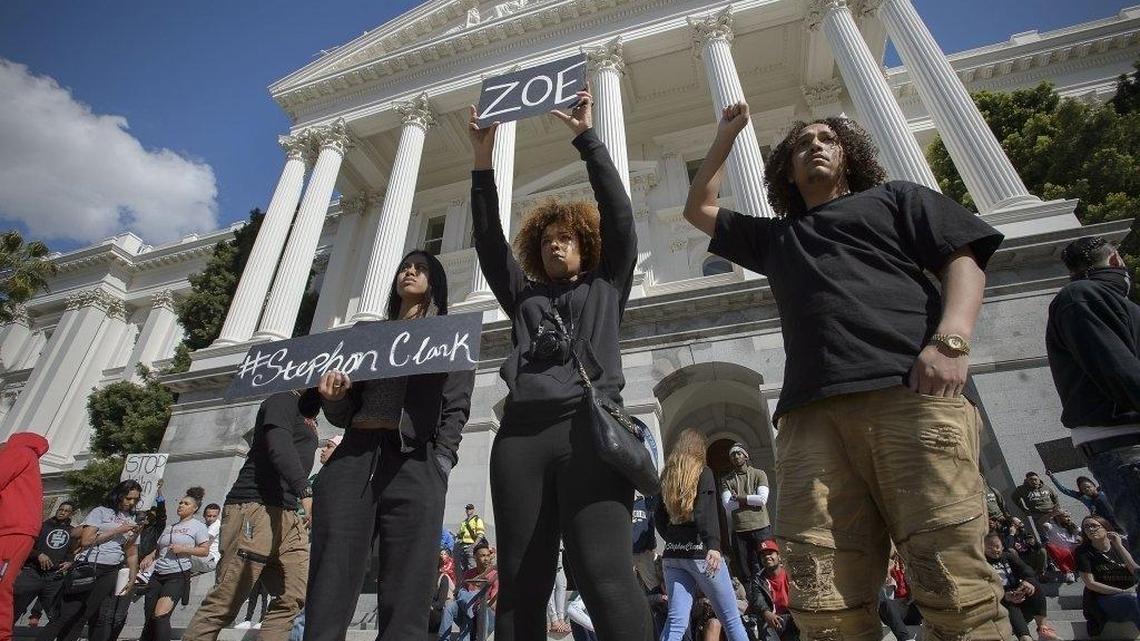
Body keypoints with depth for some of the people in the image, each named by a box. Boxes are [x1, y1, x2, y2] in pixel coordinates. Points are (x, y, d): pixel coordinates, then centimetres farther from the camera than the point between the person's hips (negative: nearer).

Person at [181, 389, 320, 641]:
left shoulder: (307, 416, 23)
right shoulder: (283, 400, -3)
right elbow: (280, 449, -21)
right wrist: (305, 494, -30)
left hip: (287, 517, 8)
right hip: (255, 508, -8)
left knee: (294, 598, -3)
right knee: (224, 603, -4)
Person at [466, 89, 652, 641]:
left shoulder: (606, 287, 21)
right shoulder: (523, 297, 26)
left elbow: (617, 213, 13)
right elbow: (489, 240, 18)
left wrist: (587, 137, 14)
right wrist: (484, 161, 14)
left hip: (590, 427, -2)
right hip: (521, 435, 3)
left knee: (606, 580, -15)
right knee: (520, 590, 1)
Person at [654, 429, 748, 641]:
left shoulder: (666, 477, 13)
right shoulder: (703, 472, -1)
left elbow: (659, 520, 13)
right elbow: (706, 512, -16)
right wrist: (713, 546, -25)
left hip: (672, 556, 5)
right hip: (700, 553, -4)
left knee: (676, 622, 3)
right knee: (731, 619, 9)